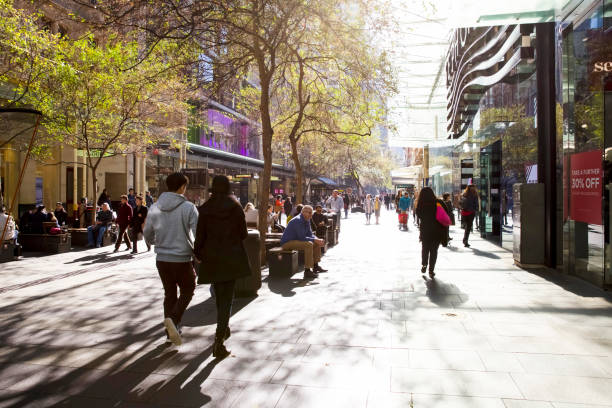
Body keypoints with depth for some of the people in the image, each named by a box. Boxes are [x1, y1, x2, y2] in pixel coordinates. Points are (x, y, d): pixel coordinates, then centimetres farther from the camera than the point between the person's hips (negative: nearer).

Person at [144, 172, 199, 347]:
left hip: (162, 259, 5)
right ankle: (173, 319, -9)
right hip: (182, 259, -4)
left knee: (169, 293, 18)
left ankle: (171, 331, 23)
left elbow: (148, 236, 10)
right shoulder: (188, 208, -12)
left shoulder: (154, 208, 1)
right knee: (187, 291, 13)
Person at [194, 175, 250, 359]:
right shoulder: (236, 208, -5)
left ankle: (224, 329, 41)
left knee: (219, 296, 21)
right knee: (227, 298, 0)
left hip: (211, 258, 2)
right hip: (232, 258, -2)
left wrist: (197, 254, 14)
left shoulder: (204, 209, -3)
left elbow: (200, 236, -2)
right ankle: (218, 343, -10)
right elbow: (243, 234, 0)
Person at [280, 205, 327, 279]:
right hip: (287, 243, -10)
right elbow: (302, 237, -27)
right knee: (309, 244, -30)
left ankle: (315, 266, 15)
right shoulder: (298, 220, -22)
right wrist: (315, 240, -22)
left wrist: (318, 240, -9)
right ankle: (307, 271, -28)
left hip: (296, 240, 10)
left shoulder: (307, 220, 8)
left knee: (316, 243, 9)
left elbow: (310, 234, 10)